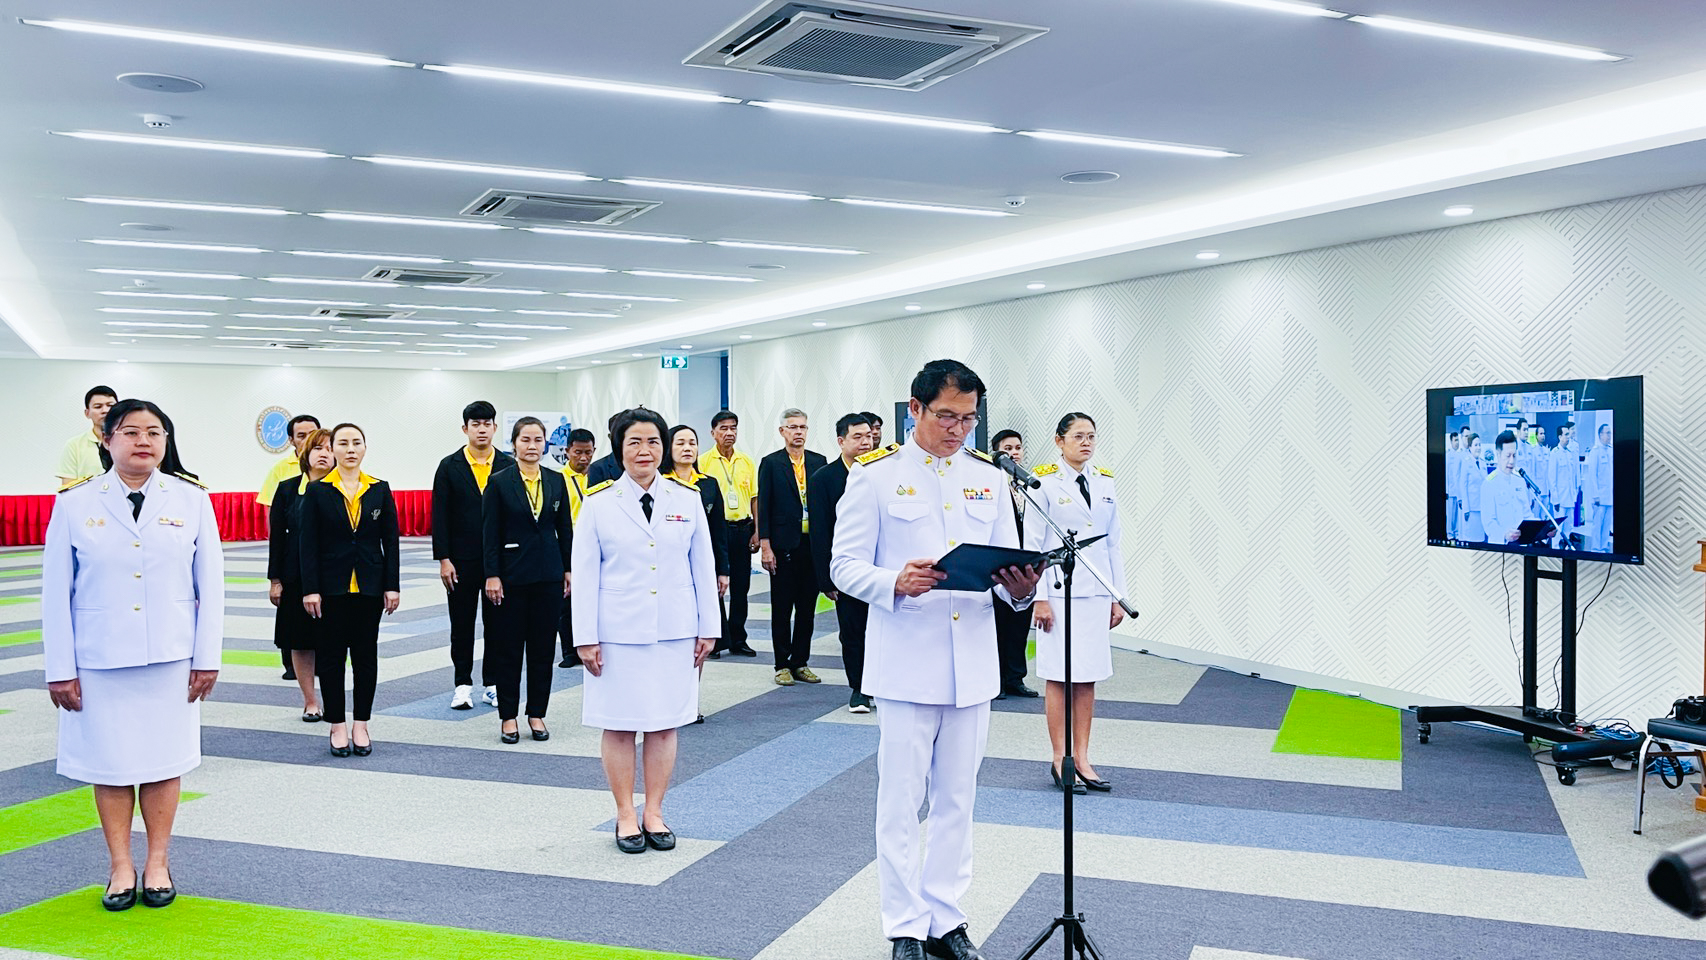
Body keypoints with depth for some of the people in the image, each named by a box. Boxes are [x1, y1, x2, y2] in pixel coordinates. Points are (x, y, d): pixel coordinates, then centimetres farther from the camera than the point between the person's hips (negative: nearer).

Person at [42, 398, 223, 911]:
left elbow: (211, 584, 1)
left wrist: (207, 657, -2)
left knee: (163, 759, 7)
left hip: (171, 656, 0)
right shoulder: (75, 503, -1)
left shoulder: (191, 499, 0)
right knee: (110, 762, 7)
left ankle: (157, 862, 22)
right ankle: (120, 866, 22)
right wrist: (59, 668, -3)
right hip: (99, 660, 0)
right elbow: (56, 592, 0)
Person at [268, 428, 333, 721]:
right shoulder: (287, 490, 2)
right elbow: (276, 536, 3)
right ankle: (310, 701, 19)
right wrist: (275, 579, 0)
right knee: (300, 641, 8)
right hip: (297, 577, 1)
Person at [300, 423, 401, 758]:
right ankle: (337, 726, 14)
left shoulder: (380, 490, 4)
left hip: (369, 585, 2)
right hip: (332, 586, -1)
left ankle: (361, 726, 15)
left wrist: (392, 585, -1)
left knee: (366, 654, 7)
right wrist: (310, 589, -9)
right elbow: (308, 544, -3)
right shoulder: (317, 491, -2)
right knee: (331, 655, 4)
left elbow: (390, 541, 4)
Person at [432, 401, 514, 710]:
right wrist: (443, 559, -8)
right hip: (462, 560, 0)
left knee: (496, 622, 6)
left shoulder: (509, 466, 3)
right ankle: (463, 684, 16)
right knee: (462, 624, 6)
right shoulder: (449, 467, 1)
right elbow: (439, 516, -1)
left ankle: (494, 685, 16)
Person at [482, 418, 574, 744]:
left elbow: (565, 529, 9)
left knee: (543, 646, 7)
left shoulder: (557, 481, 6)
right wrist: (492, 575, -10)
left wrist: (569, 569, 5)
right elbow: (490, 533, -5)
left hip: (549, 574, 3)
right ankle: (508, 716, 14)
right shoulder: (499, 482, -3)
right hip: (512, 574, -3)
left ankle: (537, 714, 17)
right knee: (508, 647, 4)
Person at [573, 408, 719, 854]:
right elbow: (585, 574, -1)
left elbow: (703, 566, 7)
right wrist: (585, 637, -5)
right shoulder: (598, 503, -1)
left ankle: (654, 812, 20)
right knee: (619, 725, 4)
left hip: (675, 630, 2)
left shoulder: (687, 499, 4)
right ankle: (626, 815, 17)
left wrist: (708, 628, 5)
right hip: (618, 632, -2)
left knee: (664, 723, 8)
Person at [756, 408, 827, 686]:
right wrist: (765, 546, -9)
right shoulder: (770, 463, 0)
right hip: (783, 546, -3)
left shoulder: (818, 462, 9)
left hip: (813, 545, 3)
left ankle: (800, 663, 19)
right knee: (782, 609, 4)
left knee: (807, 608, 9)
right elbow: (764, 507, -3)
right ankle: (782, 665, 13)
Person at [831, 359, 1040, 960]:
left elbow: (1006, 561, 11)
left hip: (971, 663, 4)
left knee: (956, 799, 13)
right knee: (902, 802, 4)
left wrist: (1018, 587, -13)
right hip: (905, 660, -4)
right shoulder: (875, 475, -3)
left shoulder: (988, 477, 9)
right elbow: (844, 565, -5)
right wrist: (895, 583, -24)